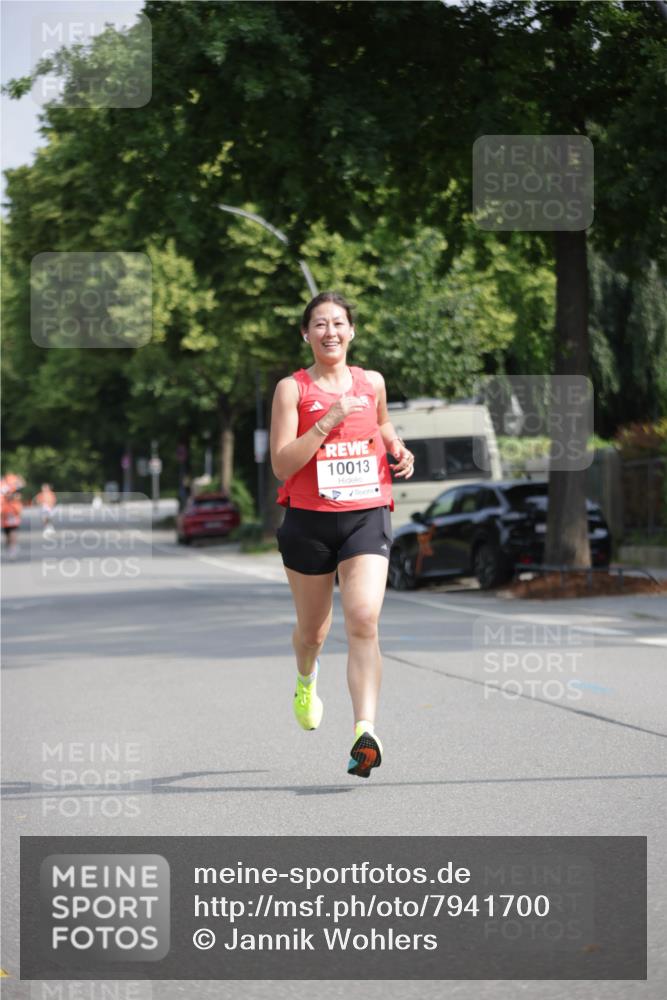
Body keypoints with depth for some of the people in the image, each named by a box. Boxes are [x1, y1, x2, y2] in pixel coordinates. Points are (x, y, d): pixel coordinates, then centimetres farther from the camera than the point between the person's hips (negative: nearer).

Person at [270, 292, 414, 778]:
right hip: (309, 520, -1)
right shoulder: (292, 388, -3)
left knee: (364, 622, -19)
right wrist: (330, 420, -18)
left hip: (366, 517, 1)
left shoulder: (373, 383, 9)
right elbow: (282, 465, -12)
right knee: (313, 629, 15)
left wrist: (399, 450, 11)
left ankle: (365, 731, -27)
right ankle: (306, 683, 51)